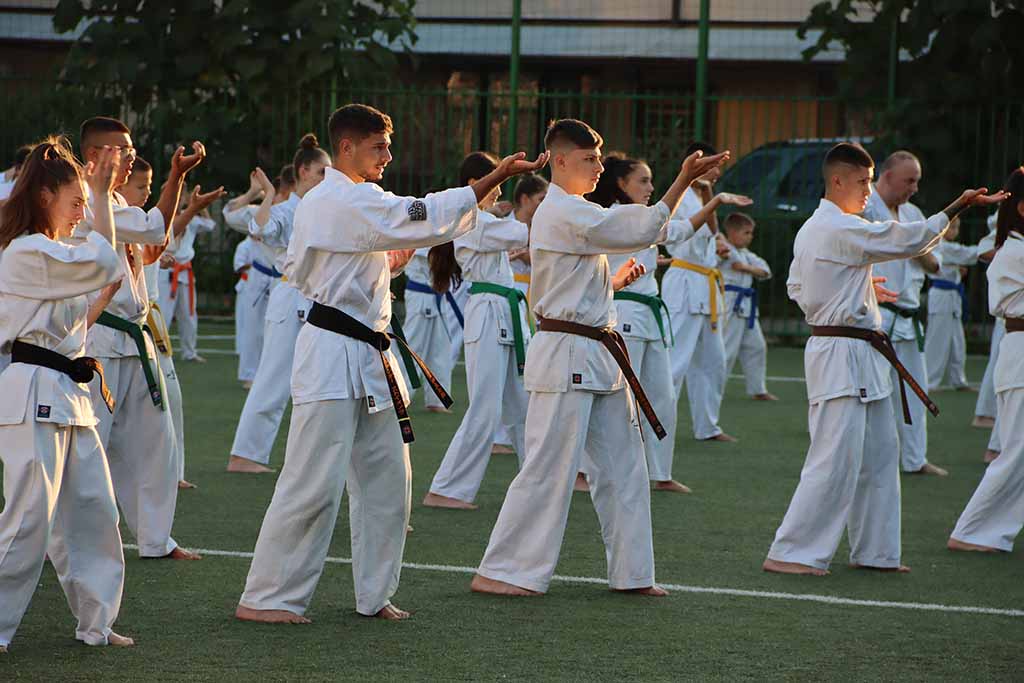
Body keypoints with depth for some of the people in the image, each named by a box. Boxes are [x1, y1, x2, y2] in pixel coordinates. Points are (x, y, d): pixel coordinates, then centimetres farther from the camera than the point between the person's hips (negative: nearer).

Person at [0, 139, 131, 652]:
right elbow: (103, 263, -18)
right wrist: (101, 193, -11)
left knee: (94, 510, 11)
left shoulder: (51, 254, 20)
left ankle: (96, 621, 19)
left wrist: (106, 294, 10)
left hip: (68, 395, 10)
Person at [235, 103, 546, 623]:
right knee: (314, 484, -8)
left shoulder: (317, 202, 16)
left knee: (386, 479, 12)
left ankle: (374, 594, 20)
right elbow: (426, 218, -24)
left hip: (369, 359, 11)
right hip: (334, 355, -11)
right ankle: (264, 597, -2)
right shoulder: (350, 202, -16)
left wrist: (386, 263, 14)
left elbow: (297, 271, 21)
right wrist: (495, 178, -24)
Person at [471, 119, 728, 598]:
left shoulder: (565, 213, 17)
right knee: (548, 468, -7)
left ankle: (631, 572, 17)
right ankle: (498, 572, -1)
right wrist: (683, 181, -22)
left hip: (596, 356, 10)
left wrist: (617, 282, 14)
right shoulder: (563, 213, -15)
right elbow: (642, 230, -21)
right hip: (566, 357, -10)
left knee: (621, 466, 11)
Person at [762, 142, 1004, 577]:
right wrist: (959, 207, -15)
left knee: (879, 453, 15)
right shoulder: (844, 231, -17)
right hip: (843, 356, -11)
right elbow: (907, 240, -19)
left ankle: (873, 551, 22)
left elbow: (796, 288, 20)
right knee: (836, 459, -9)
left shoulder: (811, 230, 13)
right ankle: (790, 553, -6)